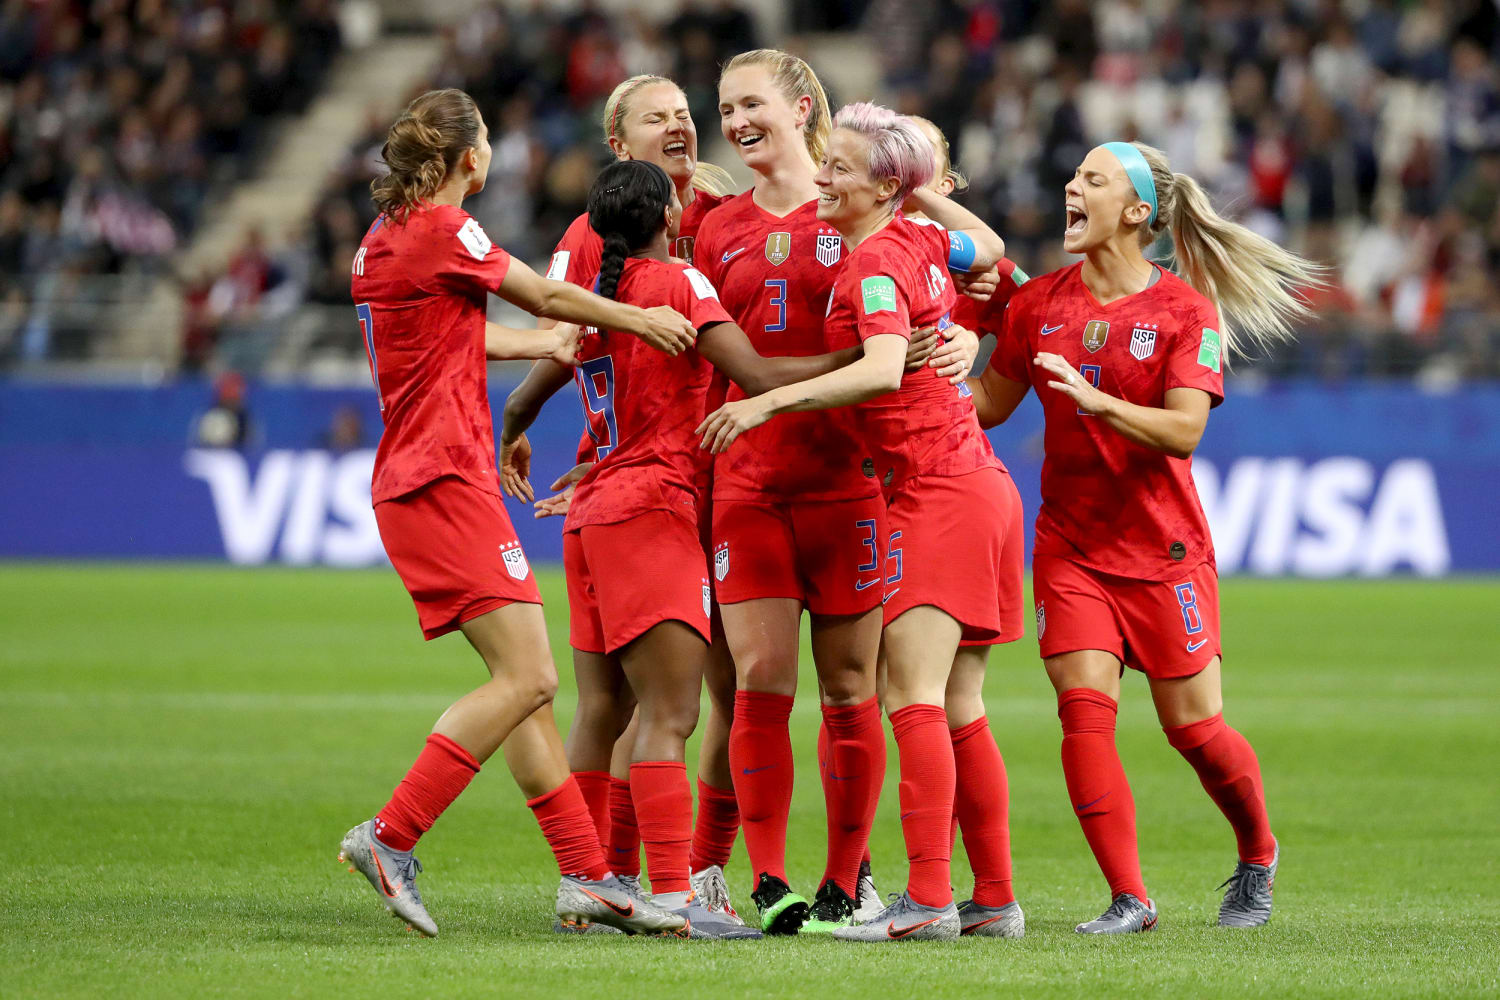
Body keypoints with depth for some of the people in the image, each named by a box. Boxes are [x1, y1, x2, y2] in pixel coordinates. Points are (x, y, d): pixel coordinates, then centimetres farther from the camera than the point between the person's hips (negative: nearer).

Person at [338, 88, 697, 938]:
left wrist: (547, 345, 41)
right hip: (448, 478, -10)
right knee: (527, 678, -14)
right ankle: (391, 838, -17)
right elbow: (547, 297, -1)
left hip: (412, 482, 10)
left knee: (525, 682, 8)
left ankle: (586, 874, 6)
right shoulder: (442, 230, -10)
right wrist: (641, 319, 13)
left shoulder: (385, 237, 17)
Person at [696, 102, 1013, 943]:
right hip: (982, 487, 9)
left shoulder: (875, 261, -13)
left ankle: (929, 901, -21)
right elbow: (991, 248, 32)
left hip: (936, 493, -9)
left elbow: (884, 369, -29)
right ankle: (997, 899, 13)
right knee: (954, 708, 11)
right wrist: (924, 190, 27)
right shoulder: (921, 242, 11)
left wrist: (771, 401, -30)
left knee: (914, 696, -15)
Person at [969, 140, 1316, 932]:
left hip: (1163, 547, -3)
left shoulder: (1186, 308, -8)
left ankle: (1258, 856, 30)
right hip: (1069, 545, 3)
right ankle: (1128, 898, -8)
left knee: (1194, 728, 2)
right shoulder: (1040, 303, 5)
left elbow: (1183, 430, -17)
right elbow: (989, 402, 13)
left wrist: (1094, 397, -30)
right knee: (1084, 709, -13)